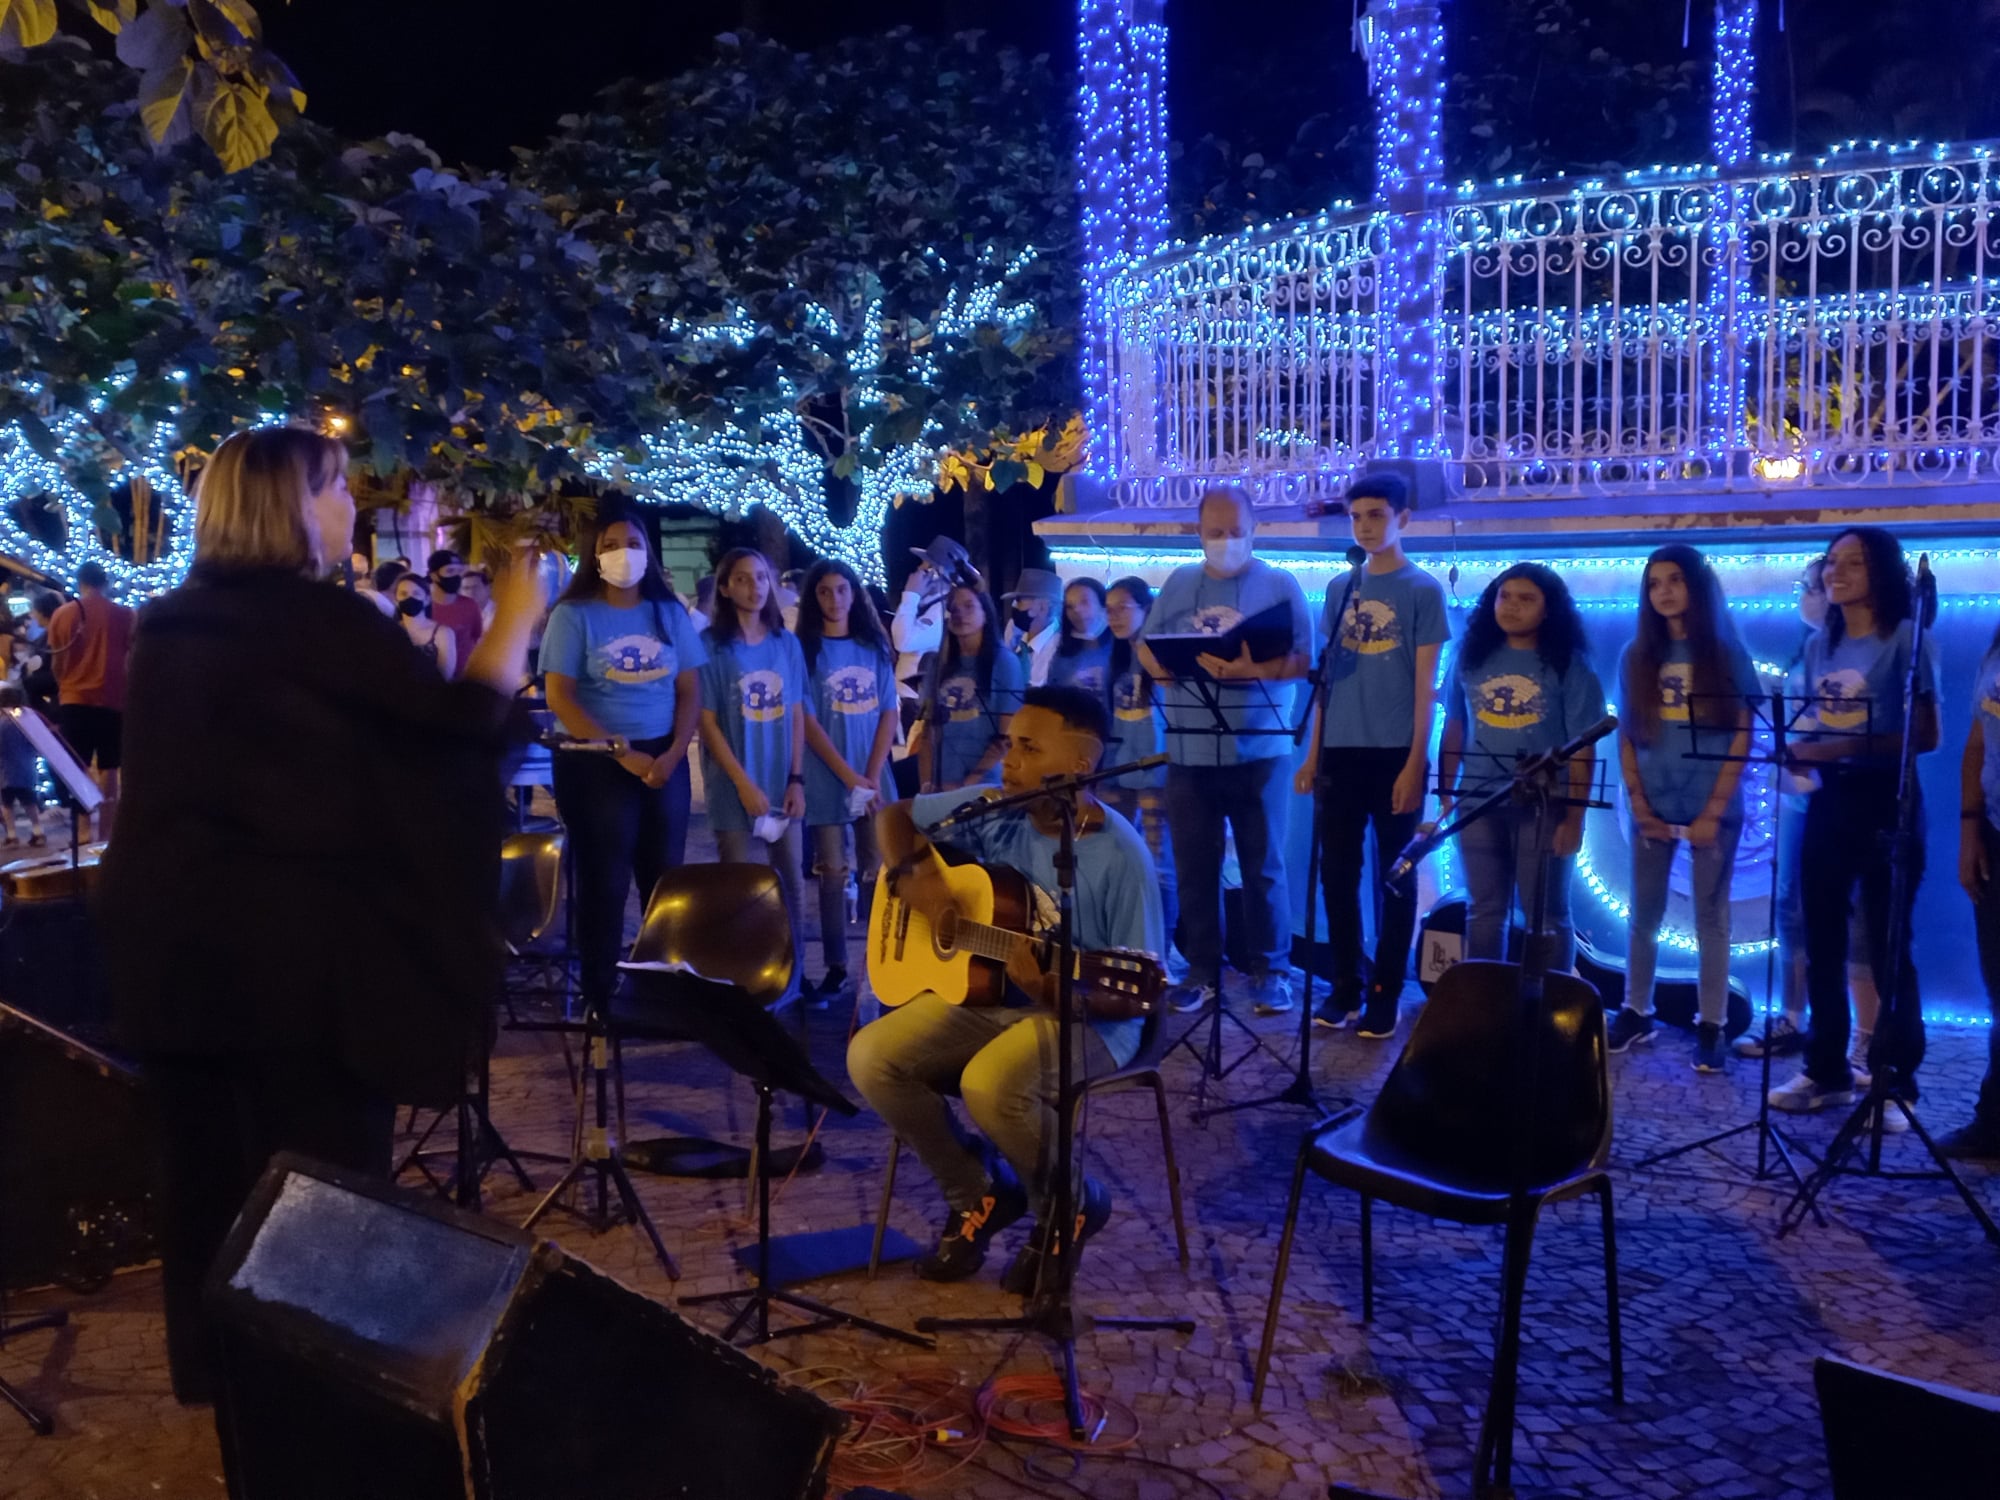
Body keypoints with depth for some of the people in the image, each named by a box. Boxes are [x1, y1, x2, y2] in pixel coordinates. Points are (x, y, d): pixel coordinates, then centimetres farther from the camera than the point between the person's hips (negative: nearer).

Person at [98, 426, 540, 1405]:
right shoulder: (315, 616, -14)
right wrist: (517, 618, 0)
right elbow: (462, 720, -13)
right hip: (295, 939, -7)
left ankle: (214, 1370, 30)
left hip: (167, 931, 8)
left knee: (205, 1169, 16)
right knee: (327, 1171, 5)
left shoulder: (167, 624, 10)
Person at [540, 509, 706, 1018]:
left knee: (666, 875, 9)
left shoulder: (670, 612, 6)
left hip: (664, 758, 3)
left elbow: (689, 689, 5)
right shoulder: (574, 615, -4)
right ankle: (599, 995, 12)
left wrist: (674, 753, -10)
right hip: (595, 762, -3)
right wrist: (622, 753, -16)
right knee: (605, 880, 2)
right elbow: (559, 696, -11)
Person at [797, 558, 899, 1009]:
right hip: (827, 779, -2)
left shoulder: (874, 647, 7)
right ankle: (837, 971, 5)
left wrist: (872, 776, -8)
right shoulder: (805, 649, -2)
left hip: (875, 778, 2)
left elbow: (889, 714, 4)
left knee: (875, 872, 5)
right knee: (833, 874, 0)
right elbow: (807, 722, -7)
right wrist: (849, 777, -13)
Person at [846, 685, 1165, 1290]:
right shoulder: (996, 810, -3)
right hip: (985, 992, 6)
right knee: (871, 1057, -14)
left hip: (1085, 1019, -6)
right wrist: (911, 876, -11)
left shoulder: (1120, 858, -19)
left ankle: (1069, 1207, -1)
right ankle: (979, 1194, 8)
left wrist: (1054, 991, -34)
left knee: (989, 1083, -35)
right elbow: (895, 816, 10)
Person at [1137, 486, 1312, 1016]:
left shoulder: (1280, 585, 0)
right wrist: (1175, 667, -13)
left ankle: (1270, 972, 14)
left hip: (1257, 751, -3)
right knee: (1195, 867, 9)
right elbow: (1146, 649, 8)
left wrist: (1251, 669, -23)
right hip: (1189, 751, 3)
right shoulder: (1178, 583, 9)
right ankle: (1202, 970, 19)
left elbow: (1303, 659, -6)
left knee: (1263, 866, 4)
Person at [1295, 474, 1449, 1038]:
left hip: (1396, 755, -4)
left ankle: (1385, 993, 12)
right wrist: (1312, 753, 8)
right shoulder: (1339, 588, 11)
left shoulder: (1423, 590, -1)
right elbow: (1325, 674, 13)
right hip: (1341, 753, 4)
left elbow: (1425, 684, -5)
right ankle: (1346, 984, 19)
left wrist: (1416, 763, -11)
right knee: (1337, 873, 7)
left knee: (1395, 878, 4)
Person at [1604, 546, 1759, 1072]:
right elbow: (1626, 734, 5)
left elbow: (1741, 735, -4)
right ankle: (1635, 1013, 19)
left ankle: (1710, 1027, 9)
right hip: (1653, 808, 3)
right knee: (1644, 914, 8)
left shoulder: (1726, 653, -1)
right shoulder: (1637, 655, 6)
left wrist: (1714, 810, -10)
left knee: (1711, 917, 4)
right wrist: (1638, 804, -4)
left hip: (1711, 809, -2)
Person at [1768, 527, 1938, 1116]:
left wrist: (1852, 747, -23)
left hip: (1885, 801, -6)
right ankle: (1827, 1071, 20)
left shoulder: (1906, 638, -8)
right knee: (1822, 942, 9)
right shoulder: (1819, 644, 10)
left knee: (1887, 946, -1)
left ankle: (1895, 1084, 8)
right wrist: (1801, 749, -4)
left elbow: (1927, 735, -13)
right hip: (1827, 800, 6)